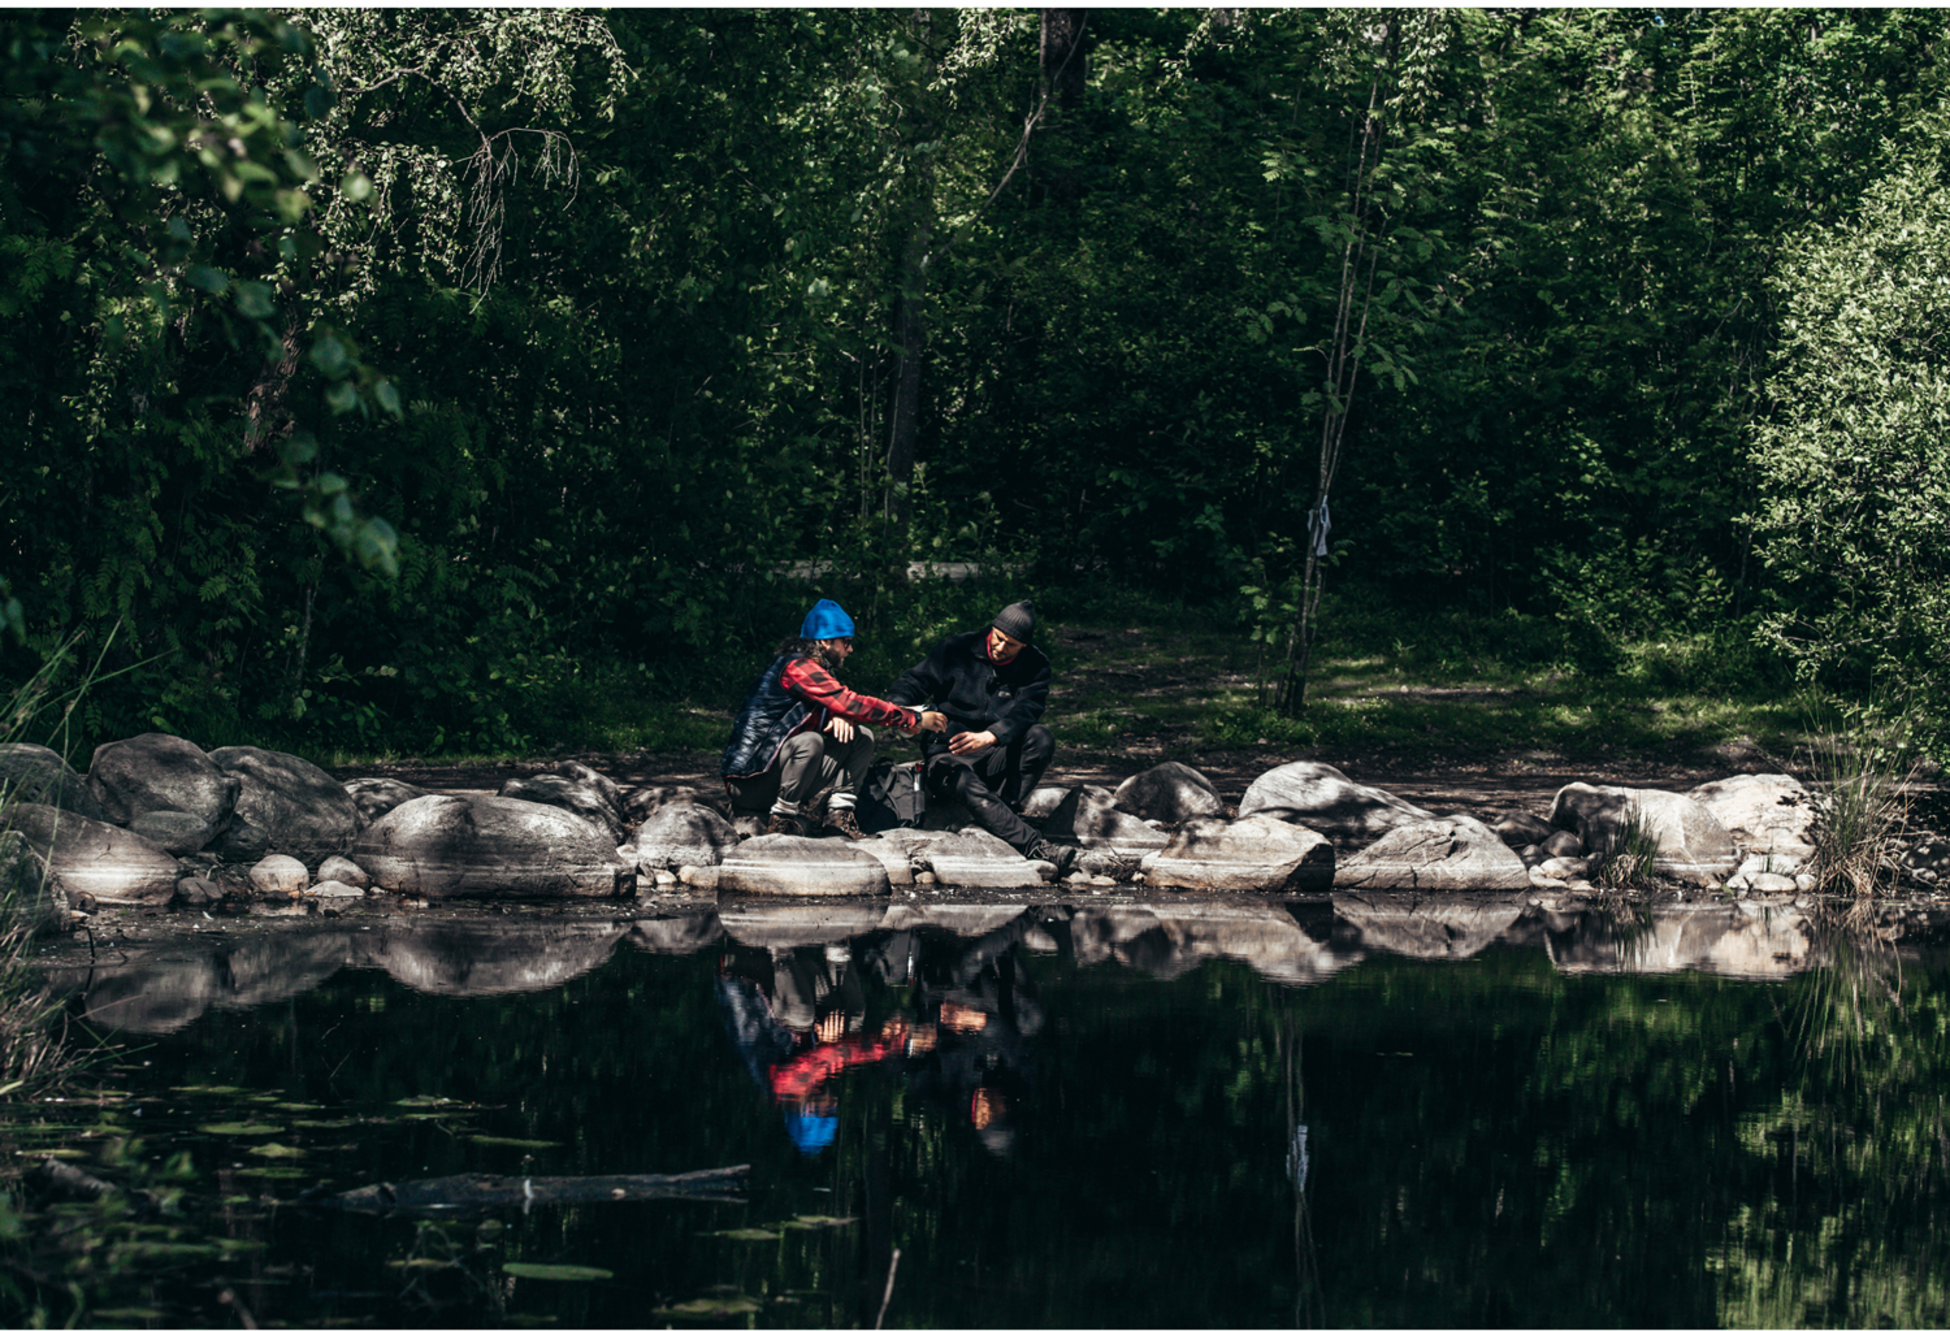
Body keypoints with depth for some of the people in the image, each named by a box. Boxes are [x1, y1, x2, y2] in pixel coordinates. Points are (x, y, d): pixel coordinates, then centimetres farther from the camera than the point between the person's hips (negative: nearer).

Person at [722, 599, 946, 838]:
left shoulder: (815, 669, 14)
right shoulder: (796, 667, -17)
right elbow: (848, 702, -24)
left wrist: (842, 716, -15)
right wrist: (914, 719, -21)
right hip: (751, 782, -9)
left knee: (862, 737, 2)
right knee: (810, 742, -36)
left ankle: (840, 810, -8)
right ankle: (782, 819, -21)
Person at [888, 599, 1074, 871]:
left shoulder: (1035, 667, 1)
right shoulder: (959, 650, 0)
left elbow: (1026, 711, -15)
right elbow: (916, 680, 0)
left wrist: (990, 736, -34)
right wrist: (899, 706, -25)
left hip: (997, 756, 2)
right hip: (949, 755, -2)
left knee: (1040, 737, -28)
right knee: (971, 789, -37)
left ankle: (1006, 809, -27)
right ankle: (1035, 847, -52)